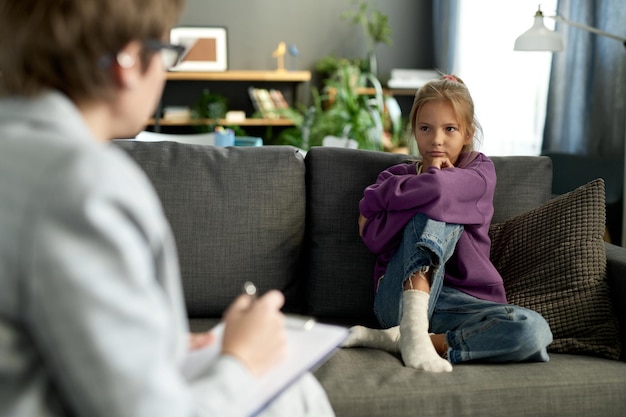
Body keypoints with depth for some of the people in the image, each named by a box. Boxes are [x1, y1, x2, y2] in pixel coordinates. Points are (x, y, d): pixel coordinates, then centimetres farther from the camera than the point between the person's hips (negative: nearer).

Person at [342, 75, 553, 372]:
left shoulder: (480, 171, 10)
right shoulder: (396, 175, 14)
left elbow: (438, 188, -16)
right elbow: (373, 237, -6)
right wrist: (428, 180, -4)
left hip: (460, 300, 1)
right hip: (400, 299, -1)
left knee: (534, 331, -30)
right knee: (437, 211, -23)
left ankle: (391, 338, -27)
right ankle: (412, 330, -36)